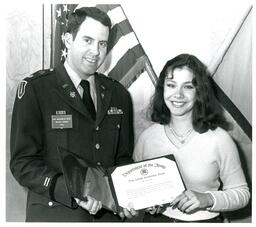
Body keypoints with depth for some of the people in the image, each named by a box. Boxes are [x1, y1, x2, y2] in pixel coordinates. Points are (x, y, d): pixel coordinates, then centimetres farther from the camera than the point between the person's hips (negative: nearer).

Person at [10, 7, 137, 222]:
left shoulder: (118, 94, 6)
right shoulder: (35, 89, -8)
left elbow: (123, 158, 11)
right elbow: (22, 162, -12)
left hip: (108, 212, 4)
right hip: (54, 213, -3)